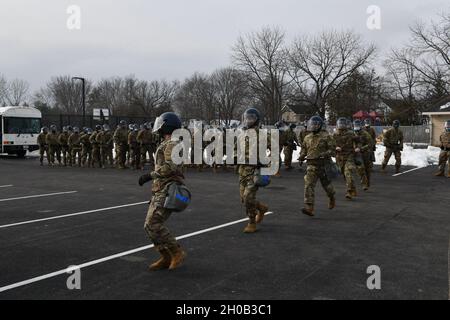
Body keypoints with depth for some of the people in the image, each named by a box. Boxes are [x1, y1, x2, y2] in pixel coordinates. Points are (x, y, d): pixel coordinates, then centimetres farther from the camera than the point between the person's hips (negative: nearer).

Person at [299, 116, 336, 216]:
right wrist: (302, 156, 1)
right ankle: (309, 208, -13)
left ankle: (332, 198, 45)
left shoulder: (326, 136, -6)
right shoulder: (308, 137, 9)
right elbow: (304, 149, 21)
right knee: (309, 185, -10)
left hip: (323, 164, -3)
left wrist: (323, 154, -23)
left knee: (326, 184, 14)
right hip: (311, 164, 3)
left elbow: (333, 150, -8)